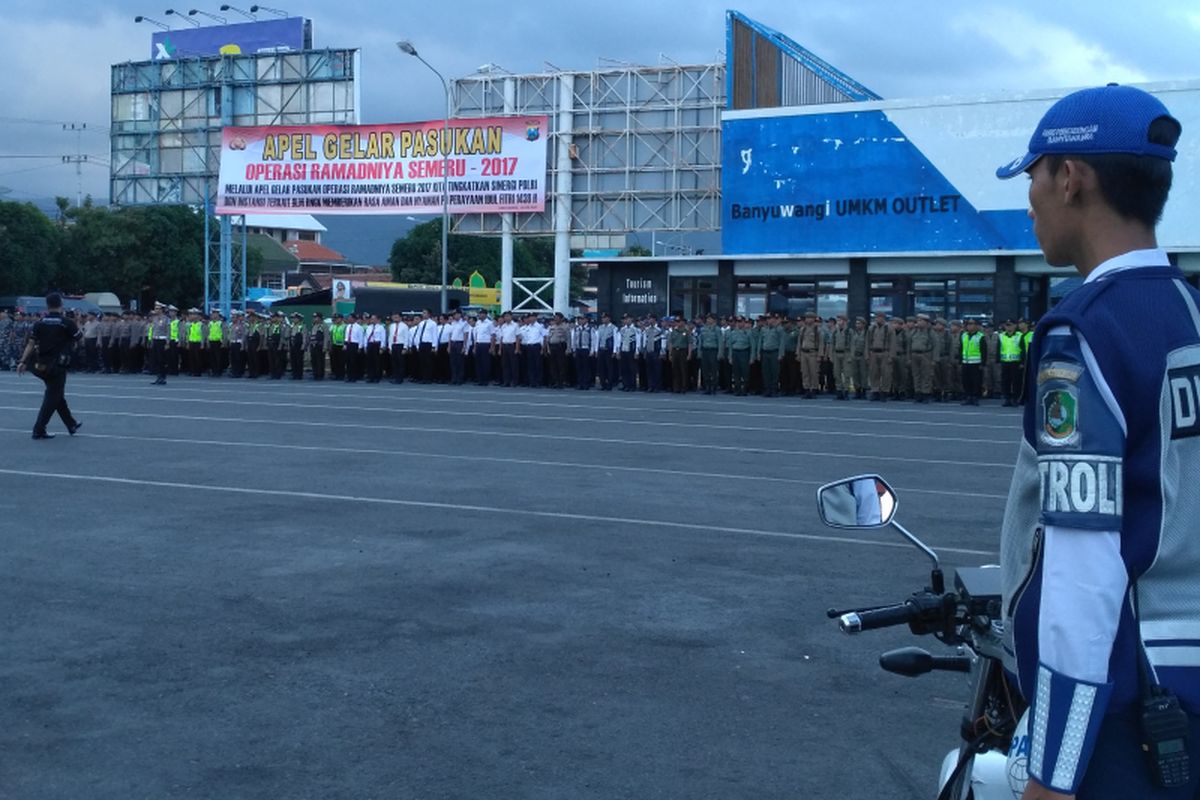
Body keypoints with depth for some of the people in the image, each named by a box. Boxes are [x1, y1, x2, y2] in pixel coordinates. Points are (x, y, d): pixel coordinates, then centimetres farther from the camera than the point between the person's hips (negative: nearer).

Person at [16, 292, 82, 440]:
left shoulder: (39, 323, 0)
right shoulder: (66, 323, -10)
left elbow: (31, 344, -4)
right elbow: (81, 336, 3)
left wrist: (23, 362, -4)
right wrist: (76, 326, 17)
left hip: (42, 365, 5)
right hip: (58, 366, -5)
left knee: (57, 395, 20)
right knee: (52, 398, 1)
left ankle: (71, 424, 32)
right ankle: (39, 430, -3)